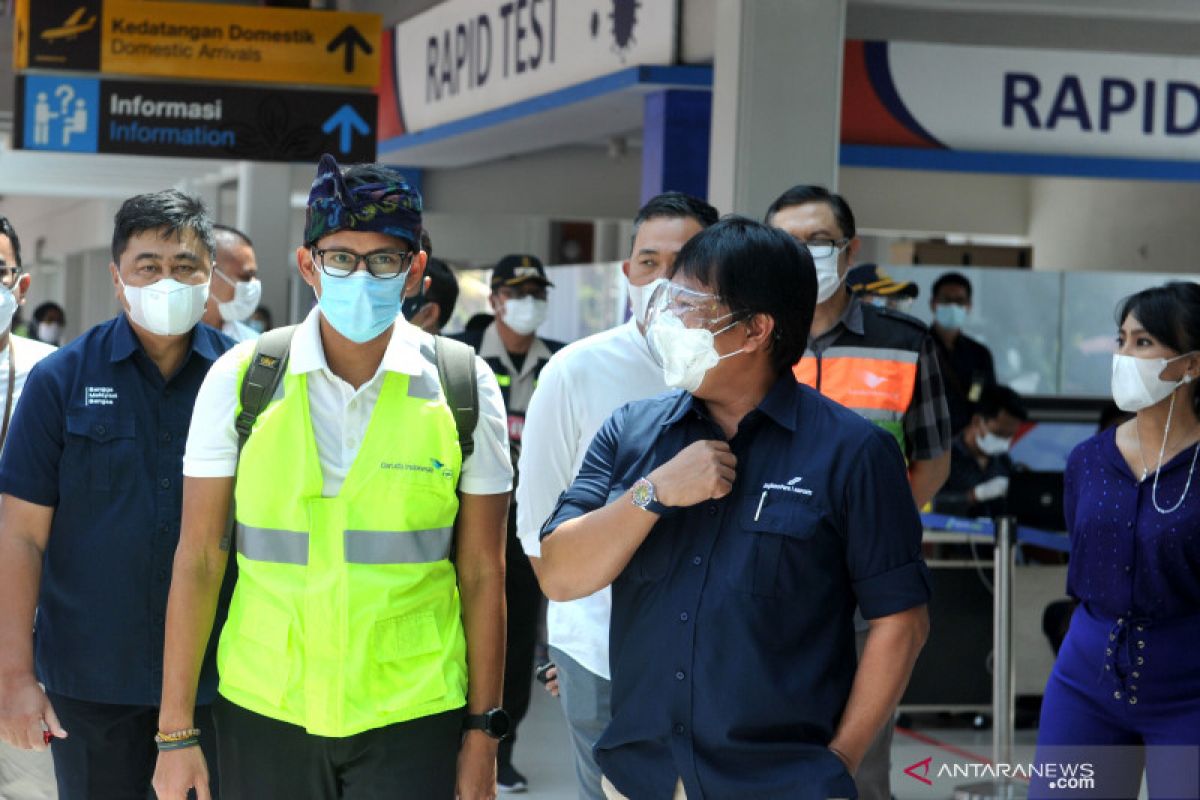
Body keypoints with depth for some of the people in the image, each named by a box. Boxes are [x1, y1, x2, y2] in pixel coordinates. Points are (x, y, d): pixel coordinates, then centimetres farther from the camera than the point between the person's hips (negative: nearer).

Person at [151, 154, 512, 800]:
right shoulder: (238, 379, -2)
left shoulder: (466, 389, -2)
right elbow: (198, 560, 0)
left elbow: (482, 574, 1)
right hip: (262, 714, 1)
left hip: (412, 719, -1)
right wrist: (176, 731, -2)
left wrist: (483, 730, 0)